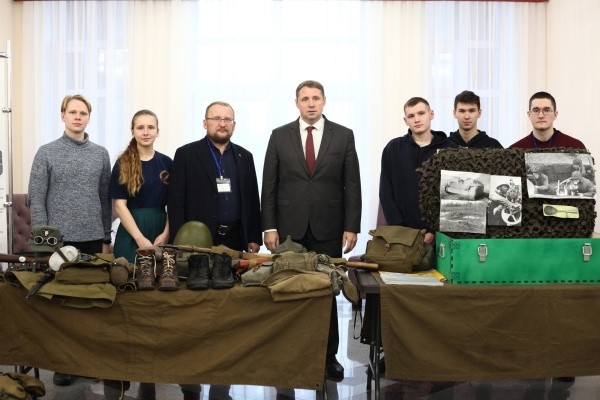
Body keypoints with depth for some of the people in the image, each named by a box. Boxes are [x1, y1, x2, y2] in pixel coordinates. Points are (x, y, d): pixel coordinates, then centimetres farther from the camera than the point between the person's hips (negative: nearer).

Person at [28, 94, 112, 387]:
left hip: (93, 239, 2)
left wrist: (106, 238, 7)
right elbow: (36, 200, -3)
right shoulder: (46, 153, -1)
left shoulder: (101, 154, 7)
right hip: (60, 239, -2)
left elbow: (105, 198, 9)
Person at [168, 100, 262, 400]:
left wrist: (254, 238, 7)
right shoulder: (186, 154, 1)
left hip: (235, 241, 3)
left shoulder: (244, 157, 13)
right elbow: (176, 201, -3)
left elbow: (252, 200, 13)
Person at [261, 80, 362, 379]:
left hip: (328, 229, 0)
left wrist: (351, 227, -4)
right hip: (289, 228, 0)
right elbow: (269, 186, 3)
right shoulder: (280, 136, 4)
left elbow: (352, 185, 2)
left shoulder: (343, 135, 3)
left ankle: (329, 355, 17)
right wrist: (269, 227, -3)